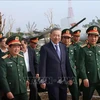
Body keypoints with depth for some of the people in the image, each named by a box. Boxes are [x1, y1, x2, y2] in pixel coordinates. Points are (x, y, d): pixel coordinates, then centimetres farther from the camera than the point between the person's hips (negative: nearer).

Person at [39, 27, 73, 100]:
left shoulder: (63, 47, 10)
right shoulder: (45, 48, -6)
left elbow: (67, 63, 12)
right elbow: (42, 65, -8)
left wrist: (70, 77, 9)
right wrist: (42, 80, -11)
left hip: (63, 81, 5)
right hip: (52, 81, -5)